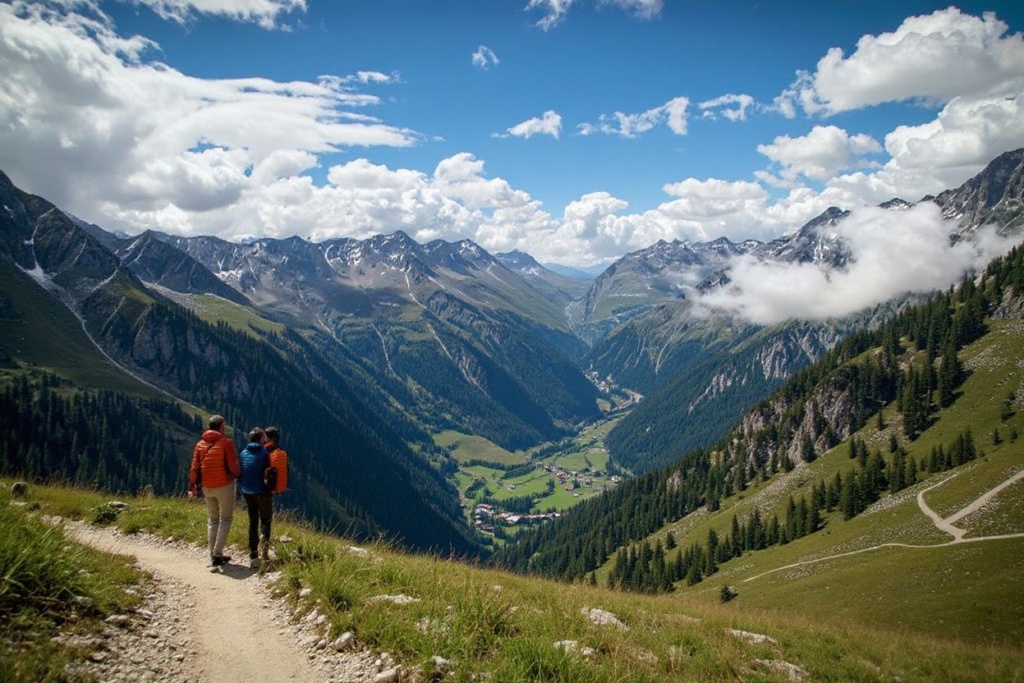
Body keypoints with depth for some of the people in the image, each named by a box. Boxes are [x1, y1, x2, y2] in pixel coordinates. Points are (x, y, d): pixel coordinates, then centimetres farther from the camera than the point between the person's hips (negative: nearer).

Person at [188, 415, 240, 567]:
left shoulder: (200, 444, 5)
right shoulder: (226, 443, -11)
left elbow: (194, 467, 5)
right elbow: (233, 466, -13)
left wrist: (192, 486, 12)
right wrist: (237, 474, 9)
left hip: (207, 487, 5)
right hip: (224, 486, -5)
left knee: (212, 519, 16)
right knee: (225, 519, 5)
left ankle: (213, 554, 16)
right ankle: (217, 554, -4)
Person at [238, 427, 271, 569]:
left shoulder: (242, 454, 3)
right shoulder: (264, 453, -11)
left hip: (247, 493, 4)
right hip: (262, 492, -4)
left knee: (252, 522, 12)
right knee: (265, 520, 11)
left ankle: (253, 556, 8)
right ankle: (265, 540, -19)